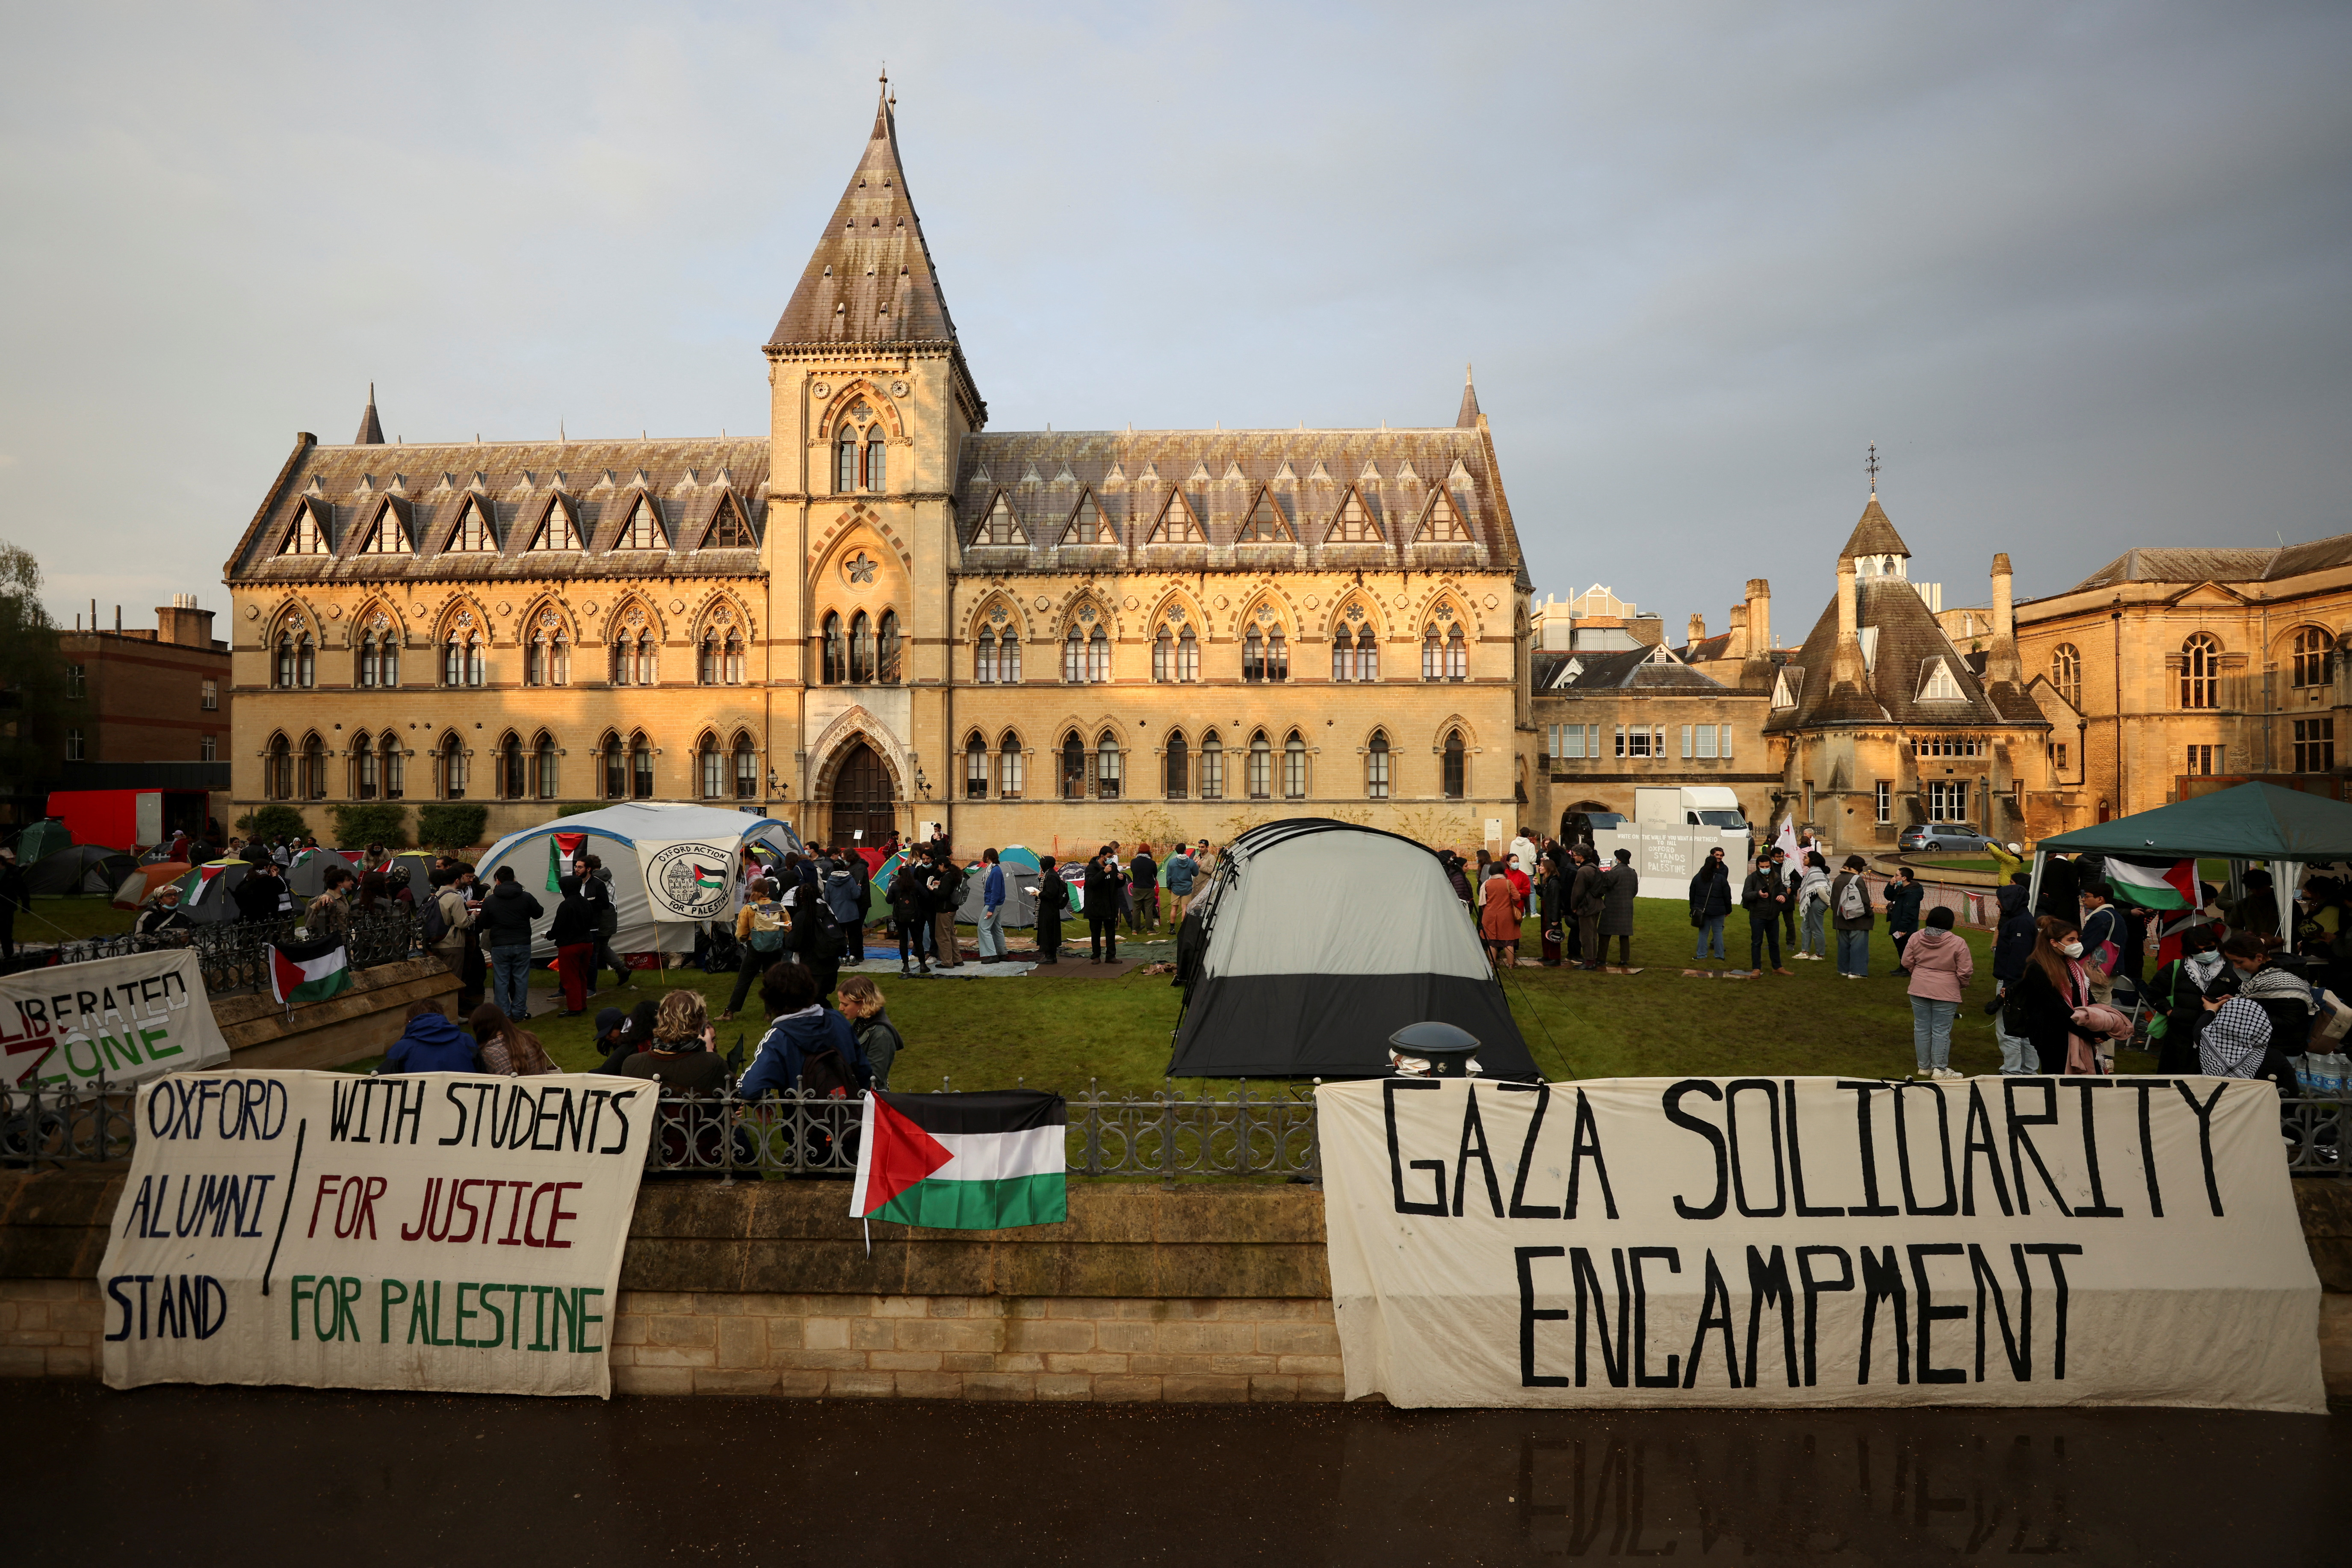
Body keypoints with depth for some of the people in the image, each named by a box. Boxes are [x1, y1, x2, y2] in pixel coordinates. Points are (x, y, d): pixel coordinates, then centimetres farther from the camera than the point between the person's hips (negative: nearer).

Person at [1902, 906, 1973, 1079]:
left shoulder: (1916, 937, -2)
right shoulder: (1958, 943, -13)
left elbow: (1906, 963, 5)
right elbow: (1966, 972, -10)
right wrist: (1963, 985, 10)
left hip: (1919, 989, 4)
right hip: (1946, 993, -3)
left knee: (1922, 1028, 12)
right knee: (1941, 1031, 4)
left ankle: (1924, 1067, 20)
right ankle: (1940, 1069, 10)